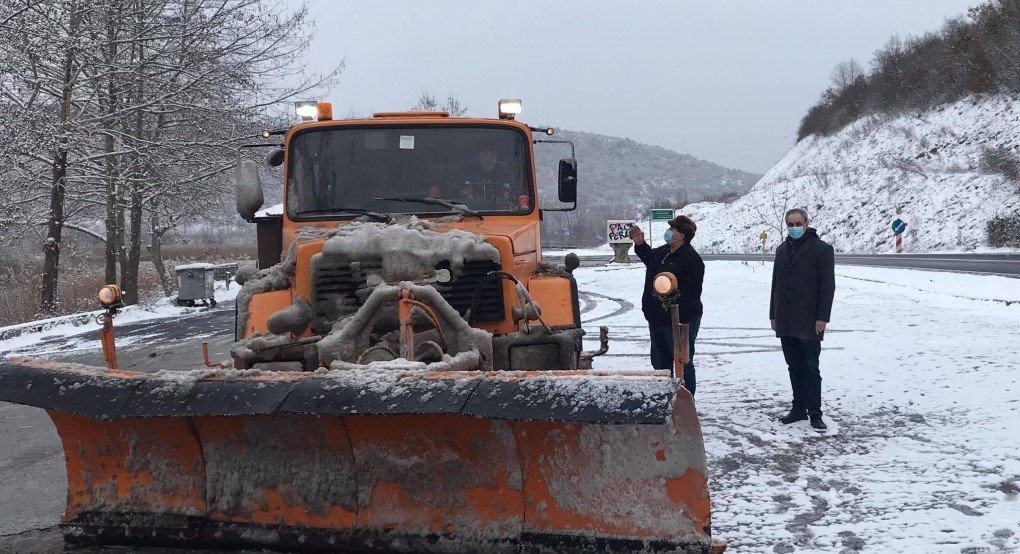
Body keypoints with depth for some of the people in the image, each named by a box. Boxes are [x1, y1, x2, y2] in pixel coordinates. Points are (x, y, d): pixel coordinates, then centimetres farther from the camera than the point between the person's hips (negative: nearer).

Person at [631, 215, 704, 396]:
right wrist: (640, 245, 18)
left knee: (683, 364, 2)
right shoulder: (663, 252, 9)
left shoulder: (691, 259, -21)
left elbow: (691, 293, -26)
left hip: (680, 321, -10)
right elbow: (650, 258, 32)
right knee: (660, 363, 19)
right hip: (657, 319, 10)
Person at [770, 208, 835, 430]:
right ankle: (799, 408, 17)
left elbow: (828, 285, -9)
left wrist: (822, 317, -14)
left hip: (809, 321, -6)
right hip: (786, 321, 6)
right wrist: (774, 315, 14)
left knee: (810, 368, -4)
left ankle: (814, 413, 1)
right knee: (794, 367, 10)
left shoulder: (821, 249, -5)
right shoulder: (782, 250, 14)